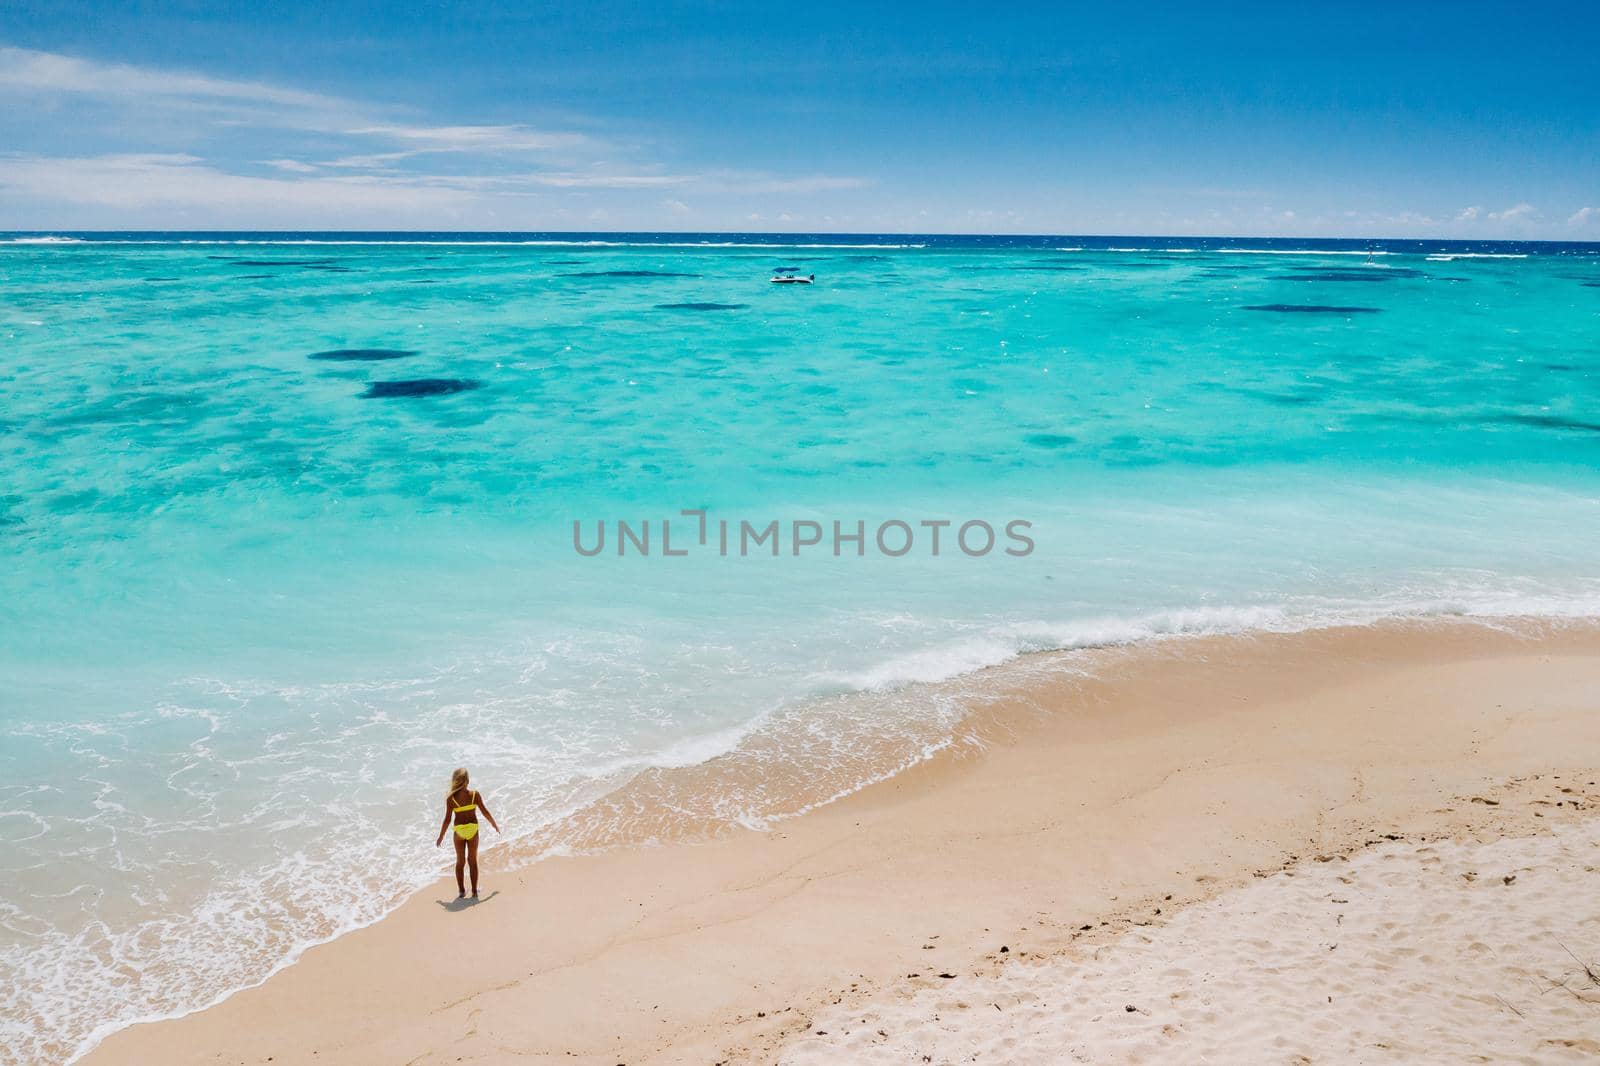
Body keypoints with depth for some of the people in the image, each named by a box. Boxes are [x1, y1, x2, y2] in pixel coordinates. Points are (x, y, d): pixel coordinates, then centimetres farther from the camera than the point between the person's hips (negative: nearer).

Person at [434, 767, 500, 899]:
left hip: (459, 830, 0)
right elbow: (485, 812, -6)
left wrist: (441, 836, 2)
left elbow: (447, 819, -9)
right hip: (473, 828, 0)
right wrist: (494, 824, 10)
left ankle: (461, 891, 19)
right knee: (473, 861, 13)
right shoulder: (475, 794, -9)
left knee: (460, 861, 17)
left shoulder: (450, 798, -10)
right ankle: (474, 891, 16)